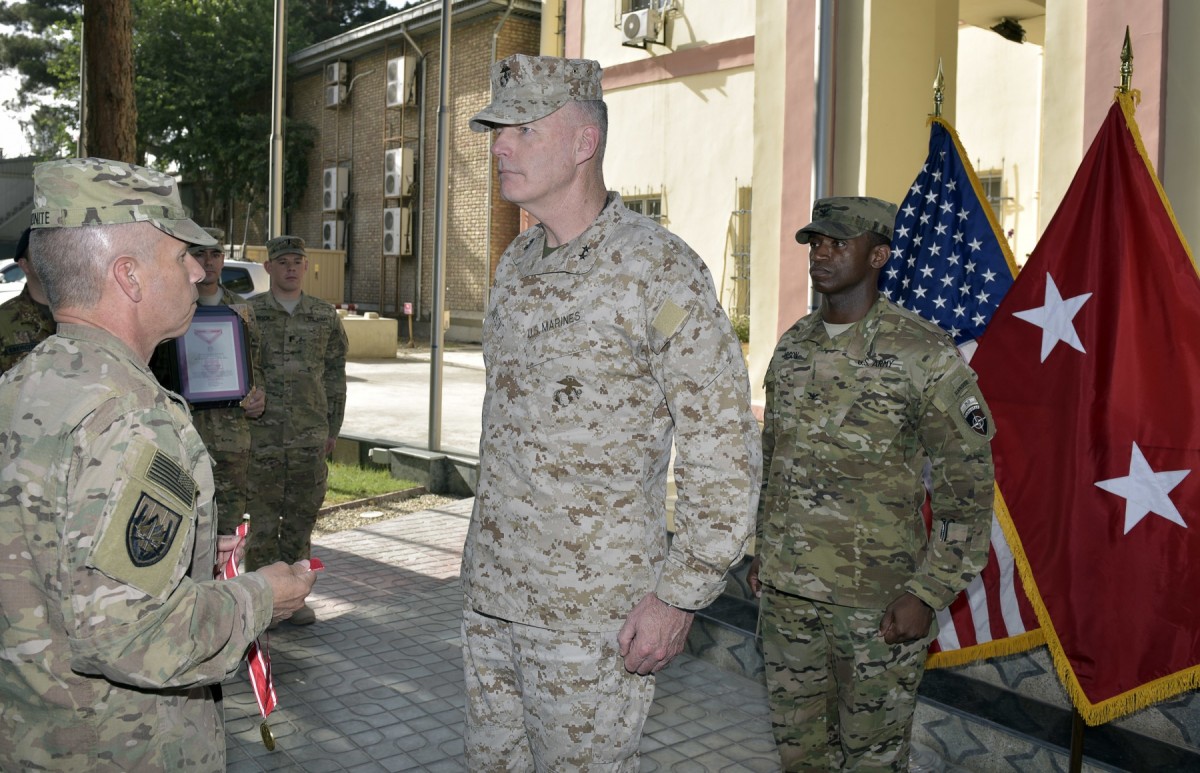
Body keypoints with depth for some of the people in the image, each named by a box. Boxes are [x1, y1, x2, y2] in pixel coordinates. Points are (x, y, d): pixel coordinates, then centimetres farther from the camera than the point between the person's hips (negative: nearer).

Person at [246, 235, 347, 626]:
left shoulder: (325, 316, 8)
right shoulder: (248, 313, 2)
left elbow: (335, 376, 12)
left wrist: (333, 428, 9)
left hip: (310, 435, 2)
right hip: (261, 434, -2)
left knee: (302, 516, 8)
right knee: (262, 517, 1)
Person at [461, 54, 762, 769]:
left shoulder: (658, 269, -15)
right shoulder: (516, 265, 9)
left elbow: (724, 448, -15)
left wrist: (680, 594, -16)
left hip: (591, 614, -7)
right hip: (490, 593, 8)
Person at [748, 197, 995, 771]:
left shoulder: (924, 356, -12)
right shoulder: (792, 347, 7)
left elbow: (968, 489, -10)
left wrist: (927, 594, -14)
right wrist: (763, 550, 16)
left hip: (876, 602, -5)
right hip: (785, 592, 6)